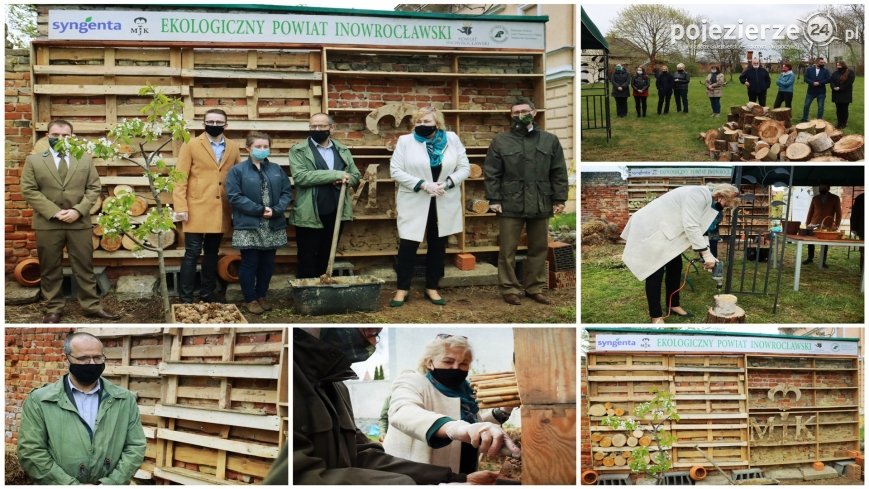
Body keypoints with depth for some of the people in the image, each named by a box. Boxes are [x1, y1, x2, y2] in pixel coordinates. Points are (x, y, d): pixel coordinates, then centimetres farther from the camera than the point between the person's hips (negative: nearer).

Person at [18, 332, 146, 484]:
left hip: (110, 483, 2)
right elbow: (30, 452, -10)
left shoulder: (125, 399, 1)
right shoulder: (39, 401, -5)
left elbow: (136, 446, -1)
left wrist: (110, 483, -15)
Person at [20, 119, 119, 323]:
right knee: (50, 269, 5)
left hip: (80, 223, 1)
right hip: (47, 224, -1)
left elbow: (94, 188, 4)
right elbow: (29, 190, -3)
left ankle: (91, 306, 13)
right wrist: (54, 212, -13)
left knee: (84, 267, 6)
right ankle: (53, 309, 14)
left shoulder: (85, 160, 9)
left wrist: (78, 210, -11)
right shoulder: (33, 160, 4)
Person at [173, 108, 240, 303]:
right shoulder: (191, 146, -2)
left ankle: (207, 293, 22)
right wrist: (181, 207, -13)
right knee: (192, 253, -3)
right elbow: (180, 178, -5)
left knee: (212, 253, 13)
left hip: (221, 211, 4)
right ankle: (186, 298, 2)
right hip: (197, 210, -4)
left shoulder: (233, 148, 9)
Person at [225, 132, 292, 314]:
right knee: (249, 263, 2)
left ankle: (261, 296, 25)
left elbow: (287, 192, 6)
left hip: (273, 226, 4)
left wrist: (276, 210, -13)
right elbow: (234, 196, -12)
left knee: (268, 264, 11)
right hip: (248, 226, -4)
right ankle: (250, 299, 13)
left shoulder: (277, 170, 9)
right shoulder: (237, 171, -4)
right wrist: (259, 210, -16)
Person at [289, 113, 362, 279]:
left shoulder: (343, 150, 13)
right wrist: (336, 175, -19)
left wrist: (345, 180, -9)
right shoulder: (298, 151, -2)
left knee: (326, 260, 13)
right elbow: (300, 177, -16)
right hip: (310, 216, -4)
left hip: (336, 214, 4)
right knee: (307, 262, 1)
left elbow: (356, 175, 17)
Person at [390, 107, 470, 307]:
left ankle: (432, 288, 22)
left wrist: (446, 183, -16)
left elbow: (464, 168, 2)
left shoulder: (452, 139, 2)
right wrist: (423, 184, -18)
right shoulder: (405, 141, -2)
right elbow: (395, 170, -8)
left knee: (437, 246, 10)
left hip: (444, 204, 2)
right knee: (408, 245, -2)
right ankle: (402, 289, 11)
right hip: (414, 203, -2)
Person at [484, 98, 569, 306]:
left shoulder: (550, 140, 7)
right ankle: (509, 289, 12)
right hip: (510, 204, -2)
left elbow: (559, 172, 7)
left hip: (540, 204, 2)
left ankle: (535, 287, 21)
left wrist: (559, 199, 1)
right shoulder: (500, 141, 2)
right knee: (508, 249, 2)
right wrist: (494, 199, -6)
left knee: (539, 248, 10)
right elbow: (491, 173, 1)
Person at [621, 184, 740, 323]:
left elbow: (697, 228, 11)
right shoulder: (698, 194, -25)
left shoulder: (708, 202, 7)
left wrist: (707, 254, 0)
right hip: (650, 229, -10)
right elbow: (691, 227, -29)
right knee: (656, 272, -8)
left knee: (675, 267, 13)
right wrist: (706, 254, -25)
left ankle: (673, 306, 28)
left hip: (665, 231, 10)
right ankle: (656, 317, -2)